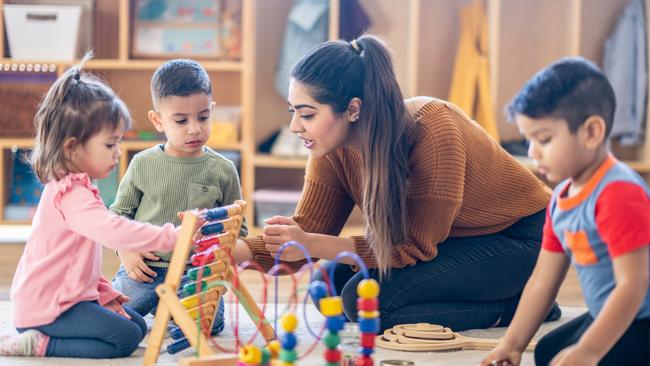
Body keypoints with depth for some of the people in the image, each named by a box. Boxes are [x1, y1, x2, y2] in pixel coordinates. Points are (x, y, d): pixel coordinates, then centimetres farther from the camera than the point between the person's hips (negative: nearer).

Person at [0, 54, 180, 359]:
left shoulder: (72, 188, 15)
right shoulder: (71, 195, -21)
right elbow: (114, 232, -36)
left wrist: (106, 295, 15)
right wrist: (171, 236, -36)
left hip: (70, 297, 11)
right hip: (45, 307, -11)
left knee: (137, 325, 11)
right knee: (125, 337, -17)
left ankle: (40, 340, 7)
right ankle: (41, 345, -10)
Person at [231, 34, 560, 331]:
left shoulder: (432, 132, -31)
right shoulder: (333, 150, -10)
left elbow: (416, 247, -27)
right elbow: (307, 233, -6)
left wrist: (311, 245, -34)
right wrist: (234, 251, -25)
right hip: (454, 242, 9)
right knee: (330, 283, -8)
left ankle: (513, 308, -9)